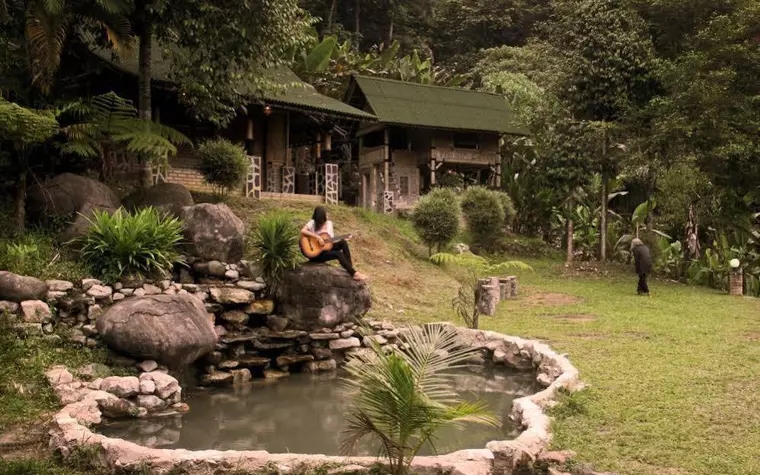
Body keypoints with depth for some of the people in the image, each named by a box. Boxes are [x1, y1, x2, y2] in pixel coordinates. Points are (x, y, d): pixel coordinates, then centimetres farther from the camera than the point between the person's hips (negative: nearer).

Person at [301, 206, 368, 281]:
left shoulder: (329, 223, 6)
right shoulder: (312, 223, -13)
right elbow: (303, 231, -31)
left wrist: (343, 238, -5)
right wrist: (318, 237, -32)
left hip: (327, 247, 7)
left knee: (343, 242, -16)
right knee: (338, 254, -27)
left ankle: (350, 269, -17)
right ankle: (354, 273, -25)